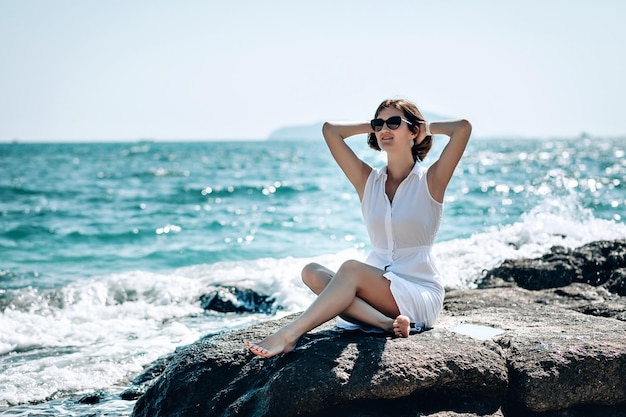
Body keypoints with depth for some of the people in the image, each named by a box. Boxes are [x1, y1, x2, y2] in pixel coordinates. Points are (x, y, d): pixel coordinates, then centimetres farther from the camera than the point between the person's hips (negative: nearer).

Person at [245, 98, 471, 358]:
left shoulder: (430, 181, -1)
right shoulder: (368, 181, 11)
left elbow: (463, 127, -15)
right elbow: (330, 129, 8)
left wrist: (427, 128, 3)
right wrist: (374, 125, 13)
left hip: (422, 295, -5)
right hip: (377, 289, 5)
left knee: (351, 269, -29)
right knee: (313, 272, -19)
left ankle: (288, 336, -34)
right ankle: (385, 323, -36)